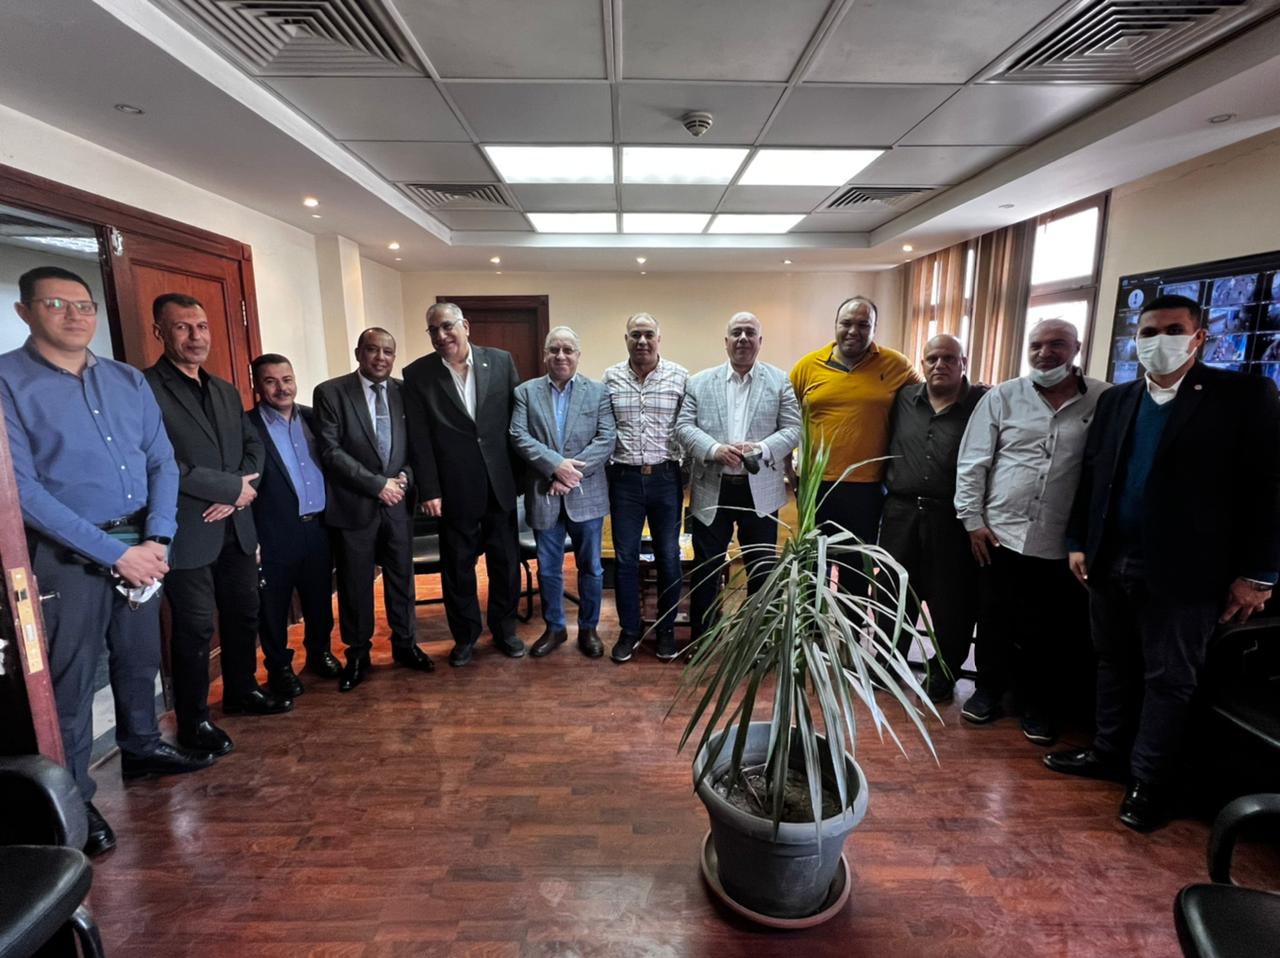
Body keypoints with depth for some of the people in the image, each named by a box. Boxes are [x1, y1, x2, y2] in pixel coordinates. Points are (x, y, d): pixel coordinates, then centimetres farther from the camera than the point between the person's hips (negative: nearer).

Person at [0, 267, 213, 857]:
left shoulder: (129, 380, 6)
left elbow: (162, 462, 5)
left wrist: (156, 540, -9)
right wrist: (114, 553, -18)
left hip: (140, 546, 5)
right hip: (64, 555, -4)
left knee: (140, 660, 19)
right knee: (69, 679, 7)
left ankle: (141, 748, 40)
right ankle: (73, 799, 25)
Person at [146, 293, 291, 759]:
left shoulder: (226, 391, 13)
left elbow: (253, 445, 11)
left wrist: (238, 492, -7)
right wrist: (231, 487, -16)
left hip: (236, 527, 7)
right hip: (187, 532, -6)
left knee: (243, 615, 17)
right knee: (195, 630, 5)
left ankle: (242, 691, 37)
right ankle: (194, 721, 22)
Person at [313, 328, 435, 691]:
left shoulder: (404, 392, 5)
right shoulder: (330, 392, -5)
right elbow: (331, 451, -12)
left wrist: (404, 477, -9)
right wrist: (377, 484, -16)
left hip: (399, 502, 3)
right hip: (354, 504, -3)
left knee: (402, 578, 13)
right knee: (355, 584, 10)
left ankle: (405, 644, 31)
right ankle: (357, 654, 28)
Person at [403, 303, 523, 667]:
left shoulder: (501, 361, 0)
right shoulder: (418, 374, -2)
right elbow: (420, 439, -3)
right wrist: (429, 491, -6)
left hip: (501, 482, 1)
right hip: (455, 487, -1)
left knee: (506, 559, 12)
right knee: (457, 564, 12)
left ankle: (504, 628, 33)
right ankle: (465, 634, 31)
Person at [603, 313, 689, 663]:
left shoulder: (680, 377, -1)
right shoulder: (610, 378, 2)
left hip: (666, 478, -1)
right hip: (624, 479, 1)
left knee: (668, 556, 8)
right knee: (625, 557, 8)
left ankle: (666, 630, 26)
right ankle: (629, 631, 24)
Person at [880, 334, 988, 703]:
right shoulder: (903, 399, 7)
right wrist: (886, 495, 6)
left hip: (953, 519, -3)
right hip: (902, 513, 3)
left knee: (951, 602, 8)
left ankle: (943, 673, 29)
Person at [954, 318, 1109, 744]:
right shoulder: (1001, 397, 2)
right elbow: (972, 463, 1)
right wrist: (973, 520, -3)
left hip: (1062, 543, 0)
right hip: (1000, 532, 1)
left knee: (1050, 629, 10)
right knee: (995, 621, 13)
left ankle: (1036, 703, 30)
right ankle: (989, 690, 31)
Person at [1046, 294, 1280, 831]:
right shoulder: (1115, 401, 10)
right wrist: (1078, 542, 8)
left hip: (1183, 571, -4)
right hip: (1110, 562, 5)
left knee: (1169, 679, 9)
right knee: (1114, 663, 17)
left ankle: (1147, 784, 23)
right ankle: (1108, 752, 33)